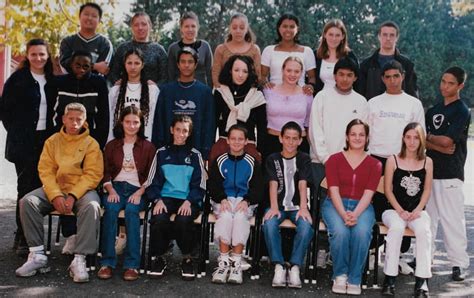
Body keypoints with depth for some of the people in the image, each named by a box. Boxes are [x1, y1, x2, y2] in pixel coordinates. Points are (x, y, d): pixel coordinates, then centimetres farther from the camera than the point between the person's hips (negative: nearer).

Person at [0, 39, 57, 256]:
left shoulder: (52, 80, 10)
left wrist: (52, 131, 5)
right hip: (24, 142, -4)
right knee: (26, 188, -4)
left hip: (45, 140, 4)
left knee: (38, 187, 6)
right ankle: (22, 239, 2)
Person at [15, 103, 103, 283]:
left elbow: (93, 174, -5)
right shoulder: (52, 141, 10)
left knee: (92, 206, -34)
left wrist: (73, 196, -17)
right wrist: (55, 196, -14)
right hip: (54, 189, 3)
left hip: (82, 190, -2)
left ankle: (79, 259, -32)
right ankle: (37, 255, -19)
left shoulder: (91, 143, 3)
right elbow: (45, 170, 2)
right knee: (27, 201, -22)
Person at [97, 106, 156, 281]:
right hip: (116, 188, 1)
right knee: (111, 209, -32)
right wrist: (110, 190, -7)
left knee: (131, 210, -33)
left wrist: (139, 192, -10)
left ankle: (132, 264, -33)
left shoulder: (148, 147, 11)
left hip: (137, 190, -1)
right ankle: (107, 262, -31)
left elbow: (150, 175, 6)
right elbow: (106, 172, 11)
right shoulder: (112, 145, 16)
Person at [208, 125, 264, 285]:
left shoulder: (252, 163, 11)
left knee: (240, 217, -33)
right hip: (223, 200, 0)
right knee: (225, 216, -32)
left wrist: (246, 201, -12)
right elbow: (213, 185, 6)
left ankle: (236, 263, -31)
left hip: (245, 201, 0)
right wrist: (222, 199, -13)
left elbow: (258, 187, 6)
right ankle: (224, 262, -31)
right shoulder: (219, 161, 12)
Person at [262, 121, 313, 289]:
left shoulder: (304, 159, 7)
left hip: (297, 206, 0)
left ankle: (295, 267, -23)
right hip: (279, 205, 0)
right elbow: (273, 184, -6)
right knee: (269, 224, -32)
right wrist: (274, 207, -21)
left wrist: (303, 208, -23)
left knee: (306, 226, -32)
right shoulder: (273, 159, 8)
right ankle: (279, 267, -24)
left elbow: (303, 184, -8)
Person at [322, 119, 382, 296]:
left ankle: (354, 280, -18)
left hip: (362, 207, 1)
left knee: (362, 232, -32)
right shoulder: (334, 159, 6)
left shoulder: (374, 164, 8)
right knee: (340, 232, -33)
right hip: (335, 205, -1)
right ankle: (340, 275, -13)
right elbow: (334, 190, -5)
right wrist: (344, 214, -22)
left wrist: (355, 214, -22)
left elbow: (368, 194, -4)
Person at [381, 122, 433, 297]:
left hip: (418, 210, 1)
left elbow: (427, 190, 6)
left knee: (423, 230, -32)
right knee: (396, 227, -35)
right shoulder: (393, 160, 3)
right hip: (394, 209, -1)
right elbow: (388, 190, 0)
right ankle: (390, 279, -30)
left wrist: (417, 211, -9)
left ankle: (421, 281, -28)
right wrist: (400, 211, -11)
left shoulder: (427, 162, 8)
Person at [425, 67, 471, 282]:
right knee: (426, 217, 11)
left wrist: (427, 137, 2)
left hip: (450, 175, -6)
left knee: (452, 218, -6)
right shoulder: (433, 110, 15)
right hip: (429, 170, 6)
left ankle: (459, 263, 1)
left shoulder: (462, 111, -3)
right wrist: (439, 146, -11)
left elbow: (447, 140, -13)